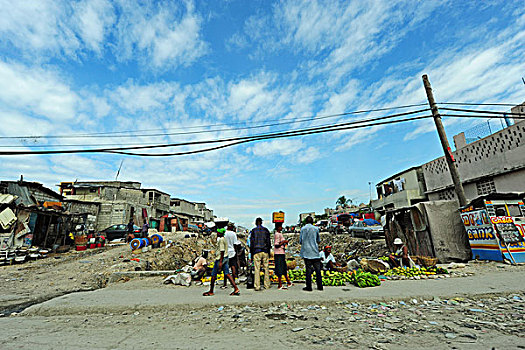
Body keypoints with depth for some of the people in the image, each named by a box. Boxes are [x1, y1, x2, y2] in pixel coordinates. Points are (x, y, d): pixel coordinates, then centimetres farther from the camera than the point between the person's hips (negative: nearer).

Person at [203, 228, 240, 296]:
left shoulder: (221, 240, -17)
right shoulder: (224, 239, 14)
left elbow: (222, 251, -22)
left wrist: (220, 262, -22)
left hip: (220, 259, -9)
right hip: (225, 258, 9)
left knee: (213, 275, 5)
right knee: (227, 274, 6)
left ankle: (211, 291, 19)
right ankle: (236, 288, -1)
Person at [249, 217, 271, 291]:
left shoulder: (253, 231, 0)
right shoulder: (266, 230, 6)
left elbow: (251, 242, 0)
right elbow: (268, 241, 8)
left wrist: (251, 253, 6)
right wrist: (268, 251, 15)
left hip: (256, 251, -2)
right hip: (265, 251, 2)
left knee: (257, 269, 0)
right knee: (266, 268, 9)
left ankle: (257, 286, -1)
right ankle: (267, 285, 14)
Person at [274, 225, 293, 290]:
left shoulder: (280, 234, 16)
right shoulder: (277, 235, -16)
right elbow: (276, 245, -22)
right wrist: (284, 242, -19)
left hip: (282, 254, 10)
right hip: (279, 254, -10)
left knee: (284, 268, 18)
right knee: (280, 270, -3)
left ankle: (288, 283, 30)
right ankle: (280, 285, 5)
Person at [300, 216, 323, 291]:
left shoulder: (303, 229, -1)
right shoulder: (316, 229, 3)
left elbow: (300, 241, 2)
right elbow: (318, 240, 11)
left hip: (307, 252, -1)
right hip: (315, 252, 1)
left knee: (308, 269, 2)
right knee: (318, 269, 9)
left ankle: (309, 287, 5)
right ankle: (320, 286, 14)